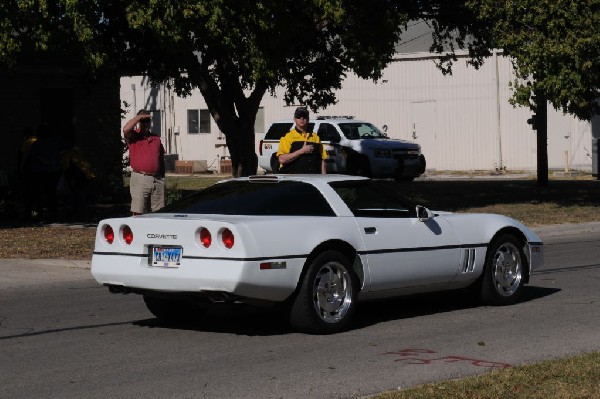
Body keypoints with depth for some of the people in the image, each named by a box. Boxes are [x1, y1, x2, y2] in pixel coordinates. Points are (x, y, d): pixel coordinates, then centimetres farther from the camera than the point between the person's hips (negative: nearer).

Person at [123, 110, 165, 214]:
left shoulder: (156, 138, 17)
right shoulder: (133, 136, 3)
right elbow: (126, 129, -21)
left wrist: (163, 178, 14)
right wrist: (139, 117, -10)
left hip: (158, 179, 5)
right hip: (140, 179, -4)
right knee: (138, 212, -5)